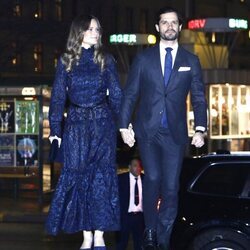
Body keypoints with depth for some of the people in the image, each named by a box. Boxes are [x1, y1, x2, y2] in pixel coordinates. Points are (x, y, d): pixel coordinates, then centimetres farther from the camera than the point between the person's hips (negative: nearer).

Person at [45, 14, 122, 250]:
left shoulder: (106, 60, 6)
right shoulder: (66, 61, 5)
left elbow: (116, 94, 6)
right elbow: (57, 96, 5)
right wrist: (55, 129, -1)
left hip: (102, 122, 0)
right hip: (76, 123, 1)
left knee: (101, 176, -4)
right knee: (78, 176, -2)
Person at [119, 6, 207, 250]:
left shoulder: (191, 61, 9)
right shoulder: (143, 58, 7)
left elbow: (199, 98, 8)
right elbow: (129, 94, 7)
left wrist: (200, 129, -5)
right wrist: (124, 125, -1)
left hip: (175, 133, 1)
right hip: (147, 130, -1)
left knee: (171, 187, -2)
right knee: (153, 178, -13)